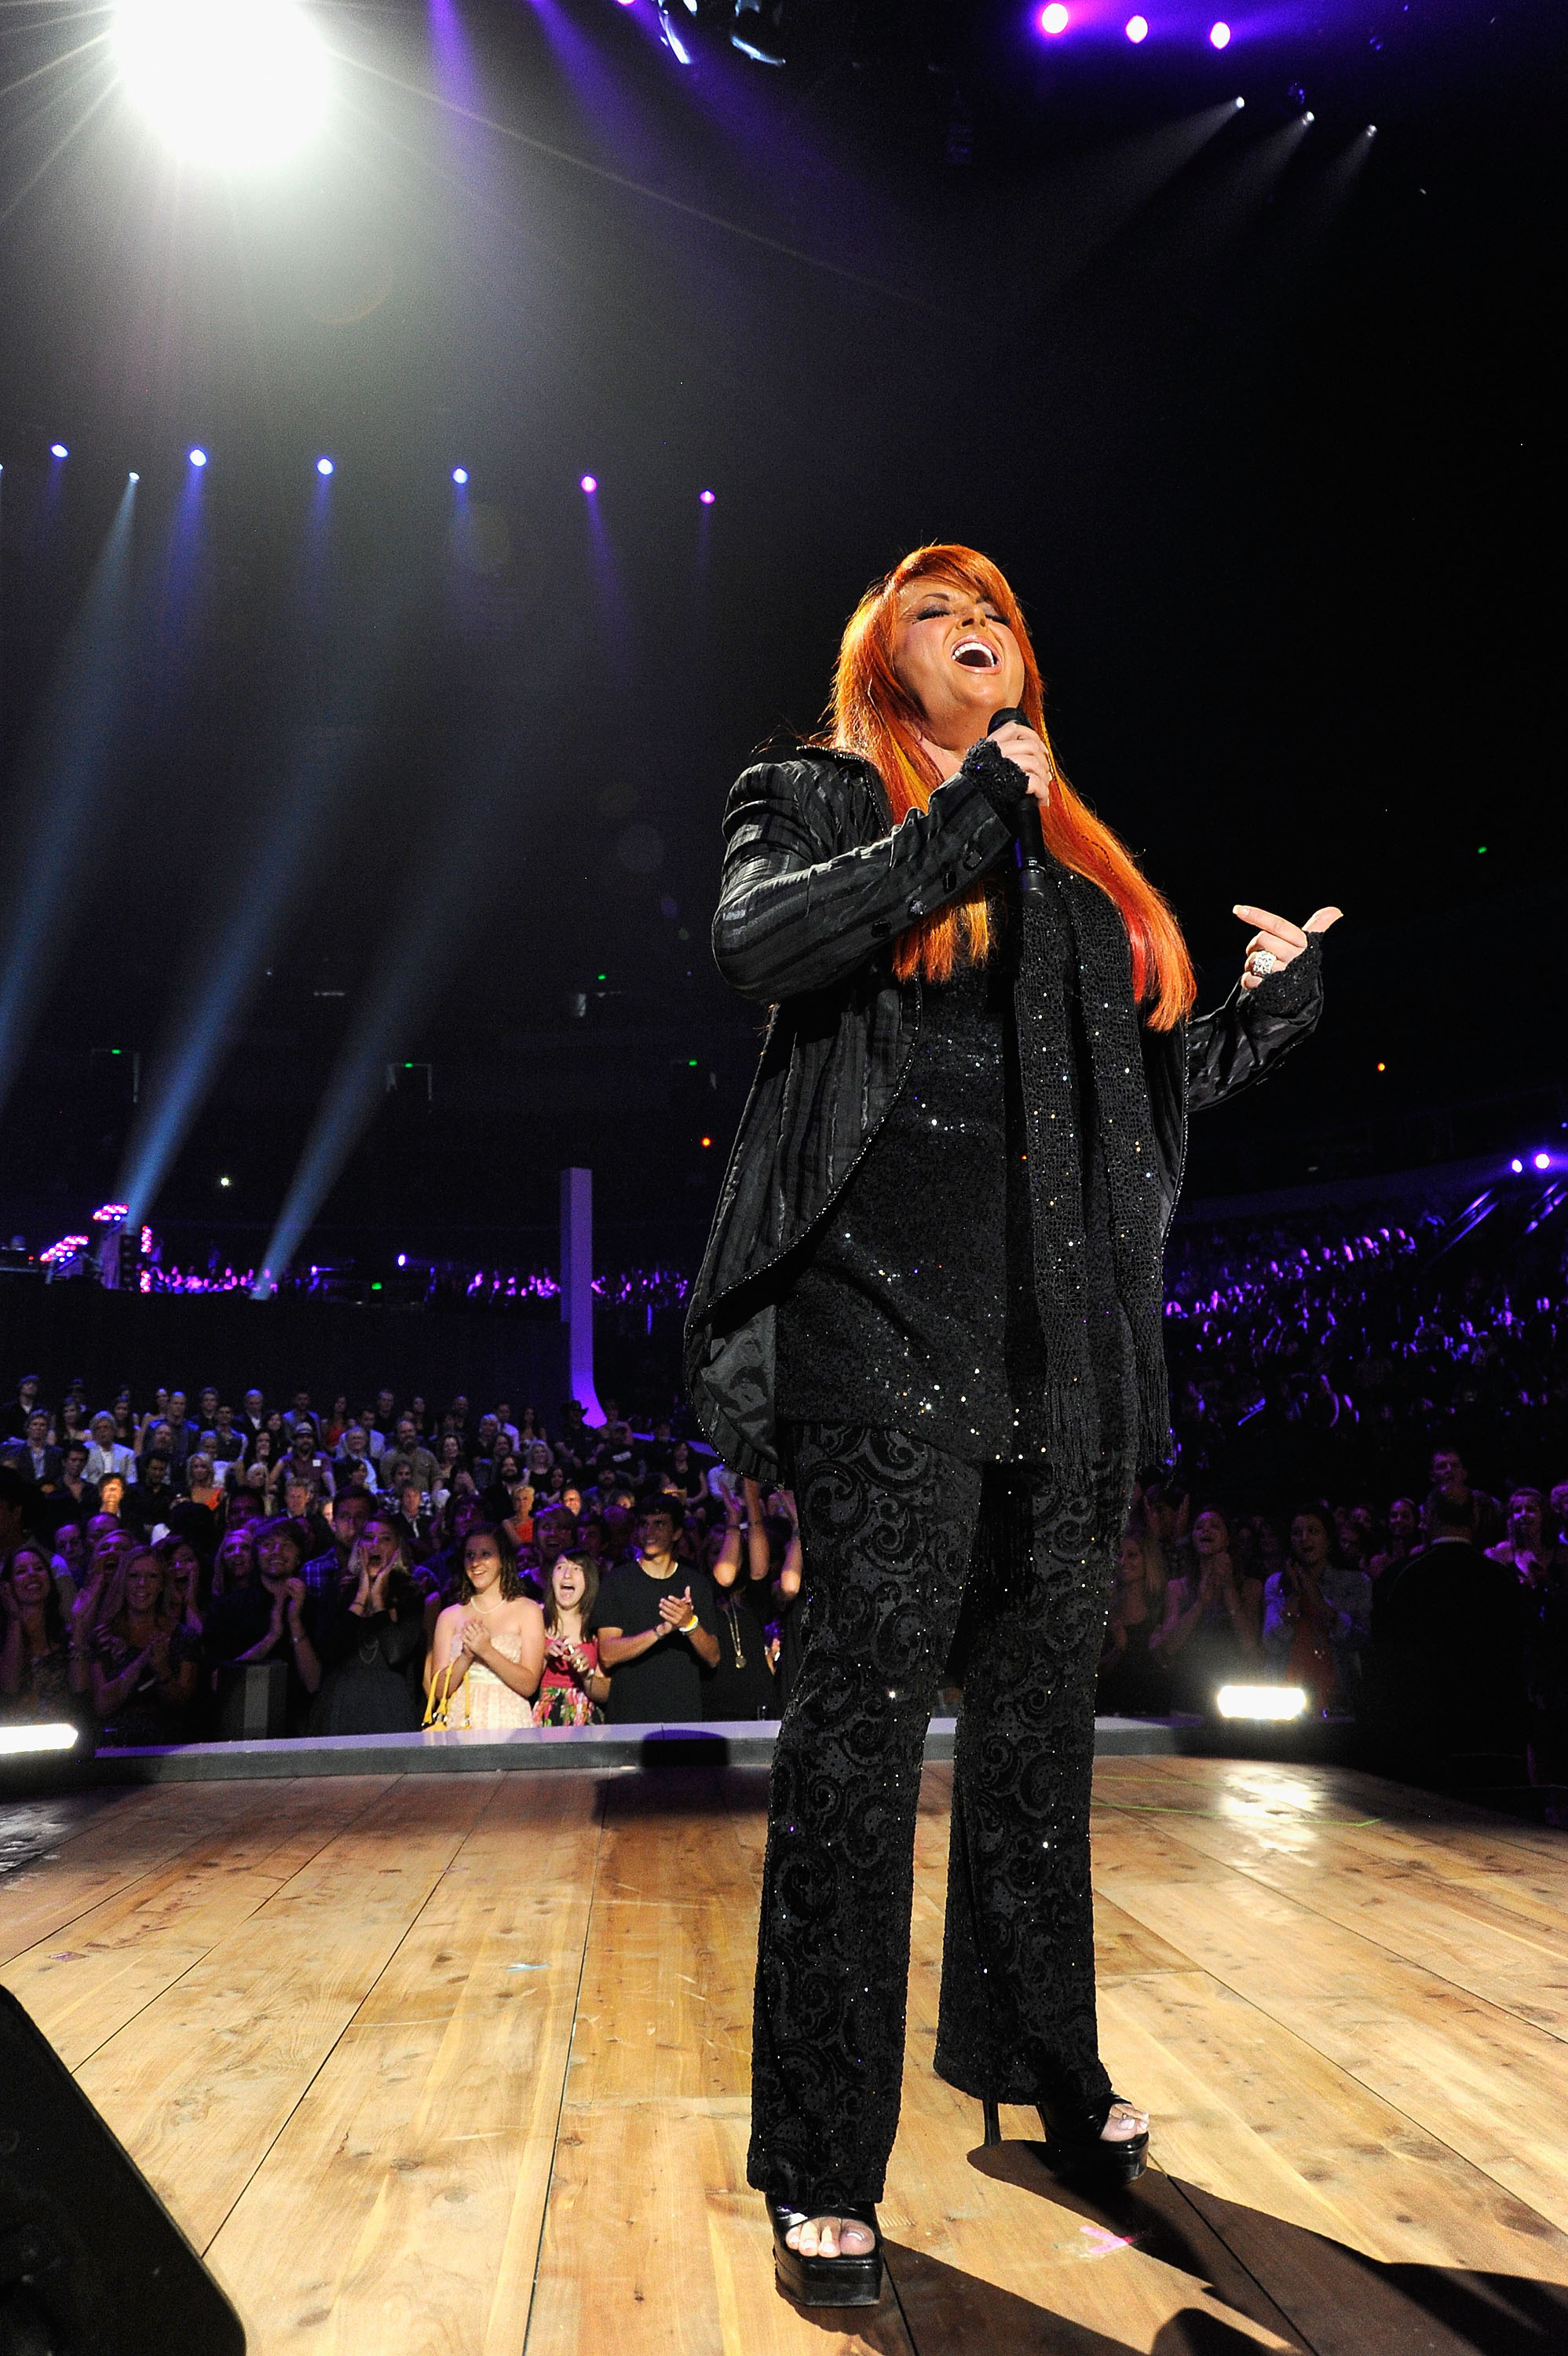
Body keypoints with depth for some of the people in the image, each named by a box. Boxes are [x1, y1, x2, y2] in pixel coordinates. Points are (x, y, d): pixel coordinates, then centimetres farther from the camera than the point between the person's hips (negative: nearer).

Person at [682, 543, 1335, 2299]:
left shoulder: (1077, 870, 24)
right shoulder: (814, 800, 10)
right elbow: (754, 943, -13)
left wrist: (1278, 1001, 18)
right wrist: (962, 823, -11)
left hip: (1062, 1335, 6)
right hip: (890, 1311, -6)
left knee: (1042, 1709, 12)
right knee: (867, 1712, -7)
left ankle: (1035, 2062, 31)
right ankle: (821, 2167, 6)